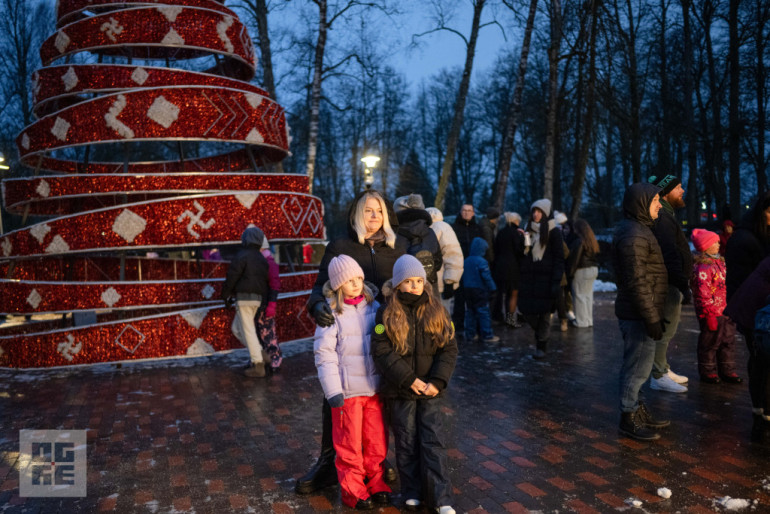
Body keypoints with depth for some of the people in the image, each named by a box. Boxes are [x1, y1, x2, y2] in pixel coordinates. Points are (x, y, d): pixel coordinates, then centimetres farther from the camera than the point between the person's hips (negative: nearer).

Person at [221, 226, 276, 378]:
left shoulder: (242, 256, -11)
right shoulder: (262, 259, 14)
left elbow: (232, 277, -11)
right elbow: (269, 281, 14)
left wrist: (226, 296, 0)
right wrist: (271, 301, 15)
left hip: (244, 297, -8)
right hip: (258, 298, 8)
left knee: (248, 330, -3)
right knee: (238, 327, 22)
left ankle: (258, 366, -1)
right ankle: (260, 354, 15)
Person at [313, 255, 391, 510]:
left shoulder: (373, 305, 4)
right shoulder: (331, 312, -9)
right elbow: (324, 354, -10)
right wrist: (333, 391, -14)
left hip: (375, 388, 4)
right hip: (348, 390, -4)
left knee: (377, 441, 14)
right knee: (350, 443, 8)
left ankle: (376, 483, 31)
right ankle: (353, 490, 24)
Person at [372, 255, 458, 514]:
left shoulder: (437, 311, -1)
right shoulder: (387, 314, -6)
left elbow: (449, 349, -2)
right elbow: (382, 352, -12)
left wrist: (437, 381, -14)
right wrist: (409, 379, -17)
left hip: (432, 390, 1)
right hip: (400, 391, 0)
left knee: (433, 443, 4)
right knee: (406, 443, 11)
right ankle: (413, 493, 28)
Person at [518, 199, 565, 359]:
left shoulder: (553, 232, -3)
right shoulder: (528, 230, 13)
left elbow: (559, 258, -7)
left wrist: (556, 281, -14)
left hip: (545, 279, -5)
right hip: (529, 278, 5)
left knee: (544, 312, -1)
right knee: (526, 309, 2)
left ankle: (541, 345, 12)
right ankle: (542, 334, 28)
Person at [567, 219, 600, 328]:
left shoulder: (579, 241, -17)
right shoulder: (592, 240, 11)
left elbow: (574, 259, -17)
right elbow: (596, 256, 15)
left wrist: (570, 273, -12)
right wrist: (596, 267, 19)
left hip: (582, 271, -8)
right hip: (593, 270, 8)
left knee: (579, 296, -1)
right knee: (588, 295, 13)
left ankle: (581, 321, 3)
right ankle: (589, 320, 19)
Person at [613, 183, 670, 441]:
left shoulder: (638, 229, 15)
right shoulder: (633, 235, -20)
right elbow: (637, 282, -25)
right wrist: (652, 318, -22)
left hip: (637, 312, 11)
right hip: (638, 314, -11)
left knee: (636, 365, 20)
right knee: (638, 367, 0)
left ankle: (637, 410, 34)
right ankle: (629, 419, 12)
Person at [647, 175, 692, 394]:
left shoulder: (666, 216, 17)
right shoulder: (662, 218, -19)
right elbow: (670, 256, -25)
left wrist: (683, 285, 20)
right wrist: (684, 286, -25)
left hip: (672, 285, 11)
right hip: (670, 285, -11)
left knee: (666, 332, 19)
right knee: (665, 332, -3)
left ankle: (664, 370, 31)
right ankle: (658, 377, 6)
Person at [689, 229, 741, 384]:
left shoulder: (719, 261, 12)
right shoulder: (703, 268, -19)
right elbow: (703, 294, -21)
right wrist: (709, 315, -20)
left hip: (726, 311, 9)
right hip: (712, 313, -9)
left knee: (728, 341, 15)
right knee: (710, 342, 3)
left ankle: (727, 371, 27)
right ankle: (707, 371, 17)